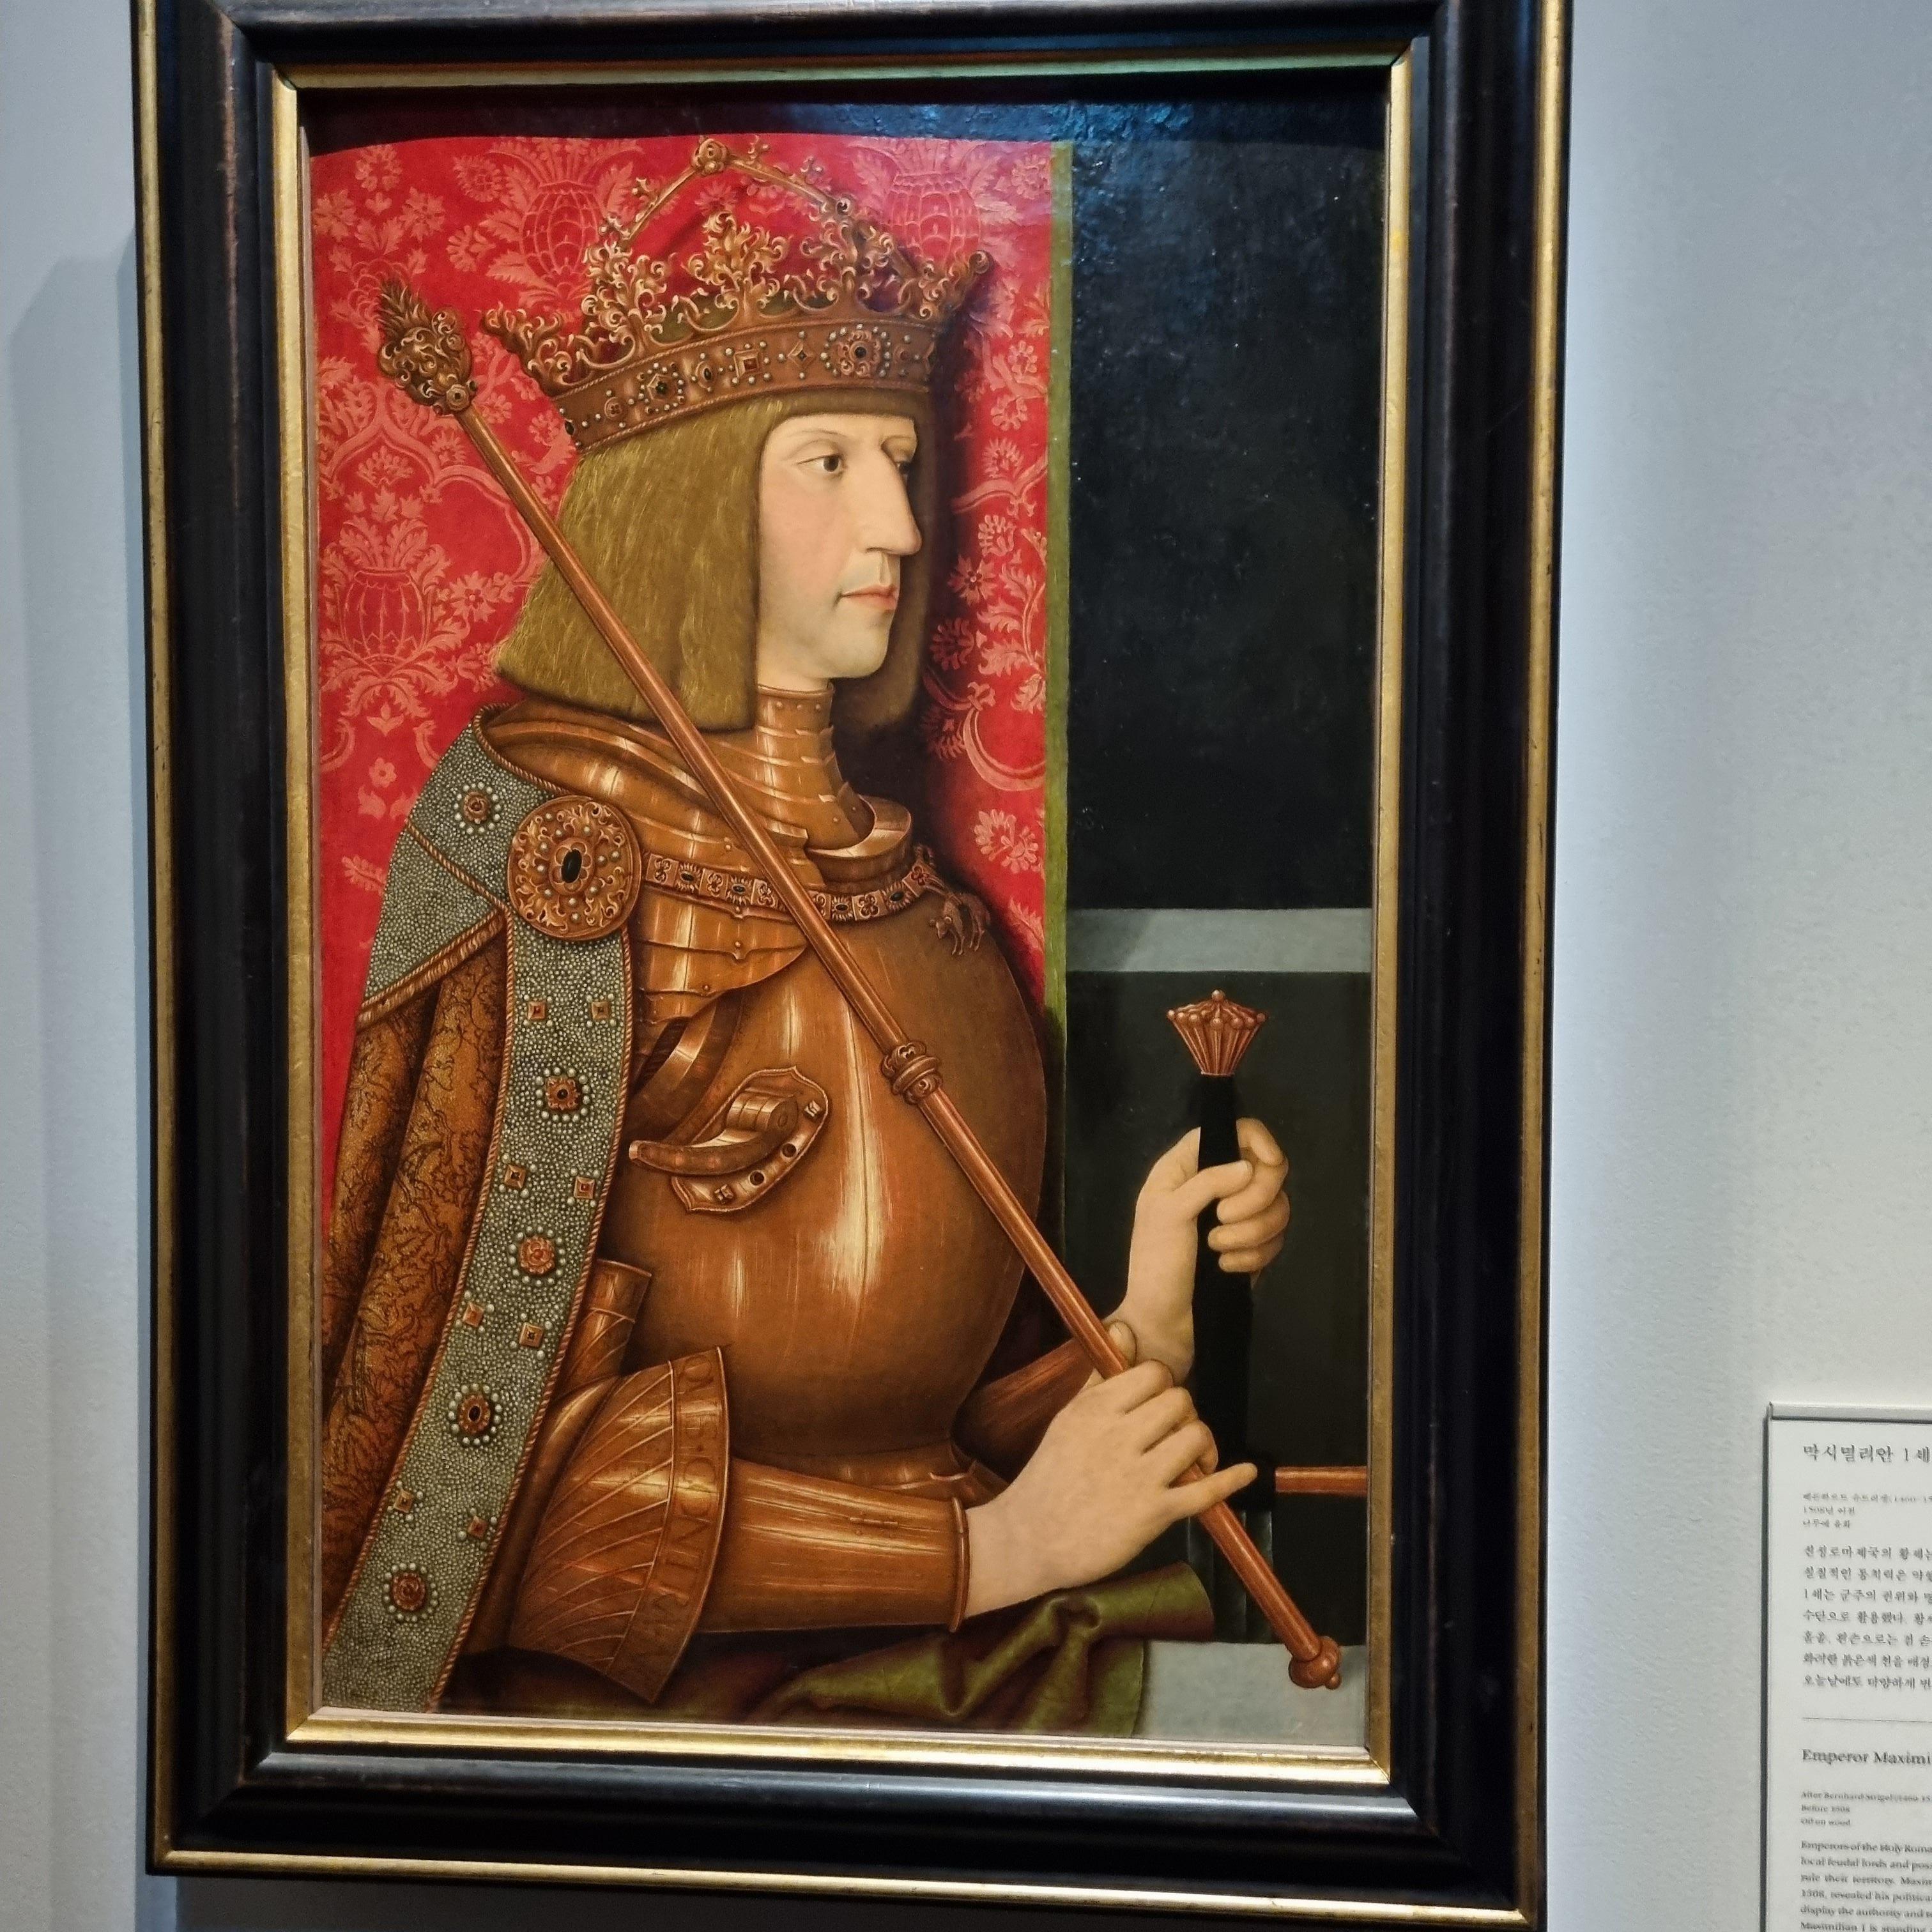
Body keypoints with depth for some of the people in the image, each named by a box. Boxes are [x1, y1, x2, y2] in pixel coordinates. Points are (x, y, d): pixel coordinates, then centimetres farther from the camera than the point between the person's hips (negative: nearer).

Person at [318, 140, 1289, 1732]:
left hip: (933, 1653, 7)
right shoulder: (556, 880, -13)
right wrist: (991, 1542, -15)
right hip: (687, 1682, -7)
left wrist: (1141, 1311, -4)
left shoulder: (875, 866, 8)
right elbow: (509, 1463, -15)